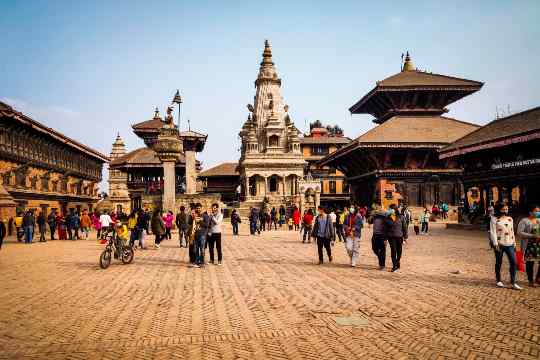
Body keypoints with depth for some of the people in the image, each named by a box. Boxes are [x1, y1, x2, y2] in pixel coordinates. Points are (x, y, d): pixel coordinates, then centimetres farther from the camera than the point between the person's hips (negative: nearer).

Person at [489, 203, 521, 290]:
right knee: (498, 263, 6)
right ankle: (498, 281, 20)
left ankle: (513, 282, 4)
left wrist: (514, 243, 14)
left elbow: (512, 231, 18)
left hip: (510, 244, 4)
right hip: (499, 244, -4)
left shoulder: (510, 219, 13)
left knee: (513, 262, -3)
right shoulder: (494, 219, -3)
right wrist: (495, 244, -15)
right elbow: (493, 232, -8)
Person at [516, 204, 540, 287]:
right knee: (530, 262, 1)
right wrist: (532, 236, -21)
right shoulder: (524, 221, -7)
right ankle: (531, 281, 14)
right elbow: (519, 232, -14)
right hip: (529, 245, -6)